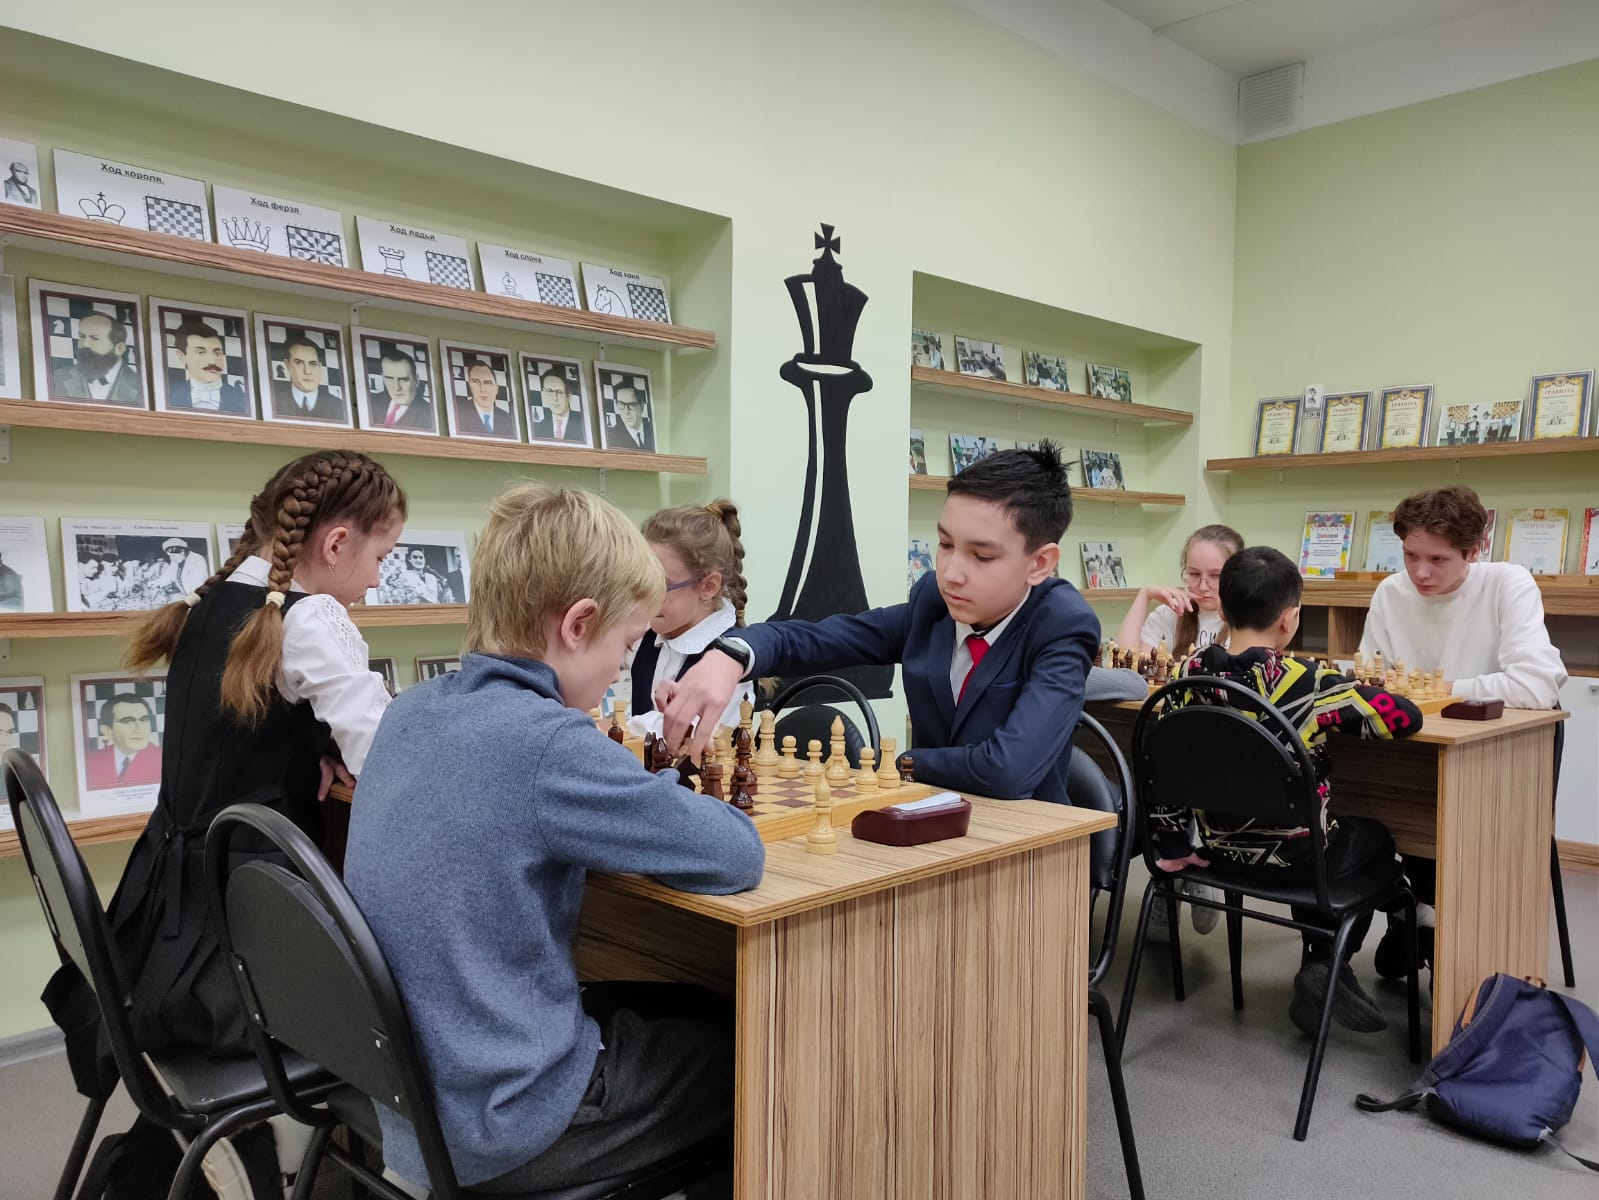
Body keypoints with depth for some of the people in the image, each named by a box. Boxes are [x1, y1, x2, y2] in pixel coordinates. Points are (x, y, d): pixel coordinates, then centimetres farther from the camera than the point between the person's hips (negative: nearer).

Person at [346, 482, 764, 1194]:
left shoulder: (410, 710, -1)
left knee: (687, 1007, 24)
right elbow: (739, 858, -23)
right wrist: (657, 794, -3)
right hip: (497, 1136, -8)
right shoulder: (548, 741, -26)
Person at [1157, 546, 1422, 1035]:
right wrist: (1357, 699, 5)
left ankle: (1320, 973, 37)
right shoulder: (1307, 681, -22)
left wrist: (1171, 842, 6)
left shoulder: (1192, 673, -9)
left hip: (1217, 847, 5)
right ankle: (1327, 965, 19)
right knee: (1374, 838, 27)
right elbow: (1406, 717, -16)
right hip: (1292, 853, -5)